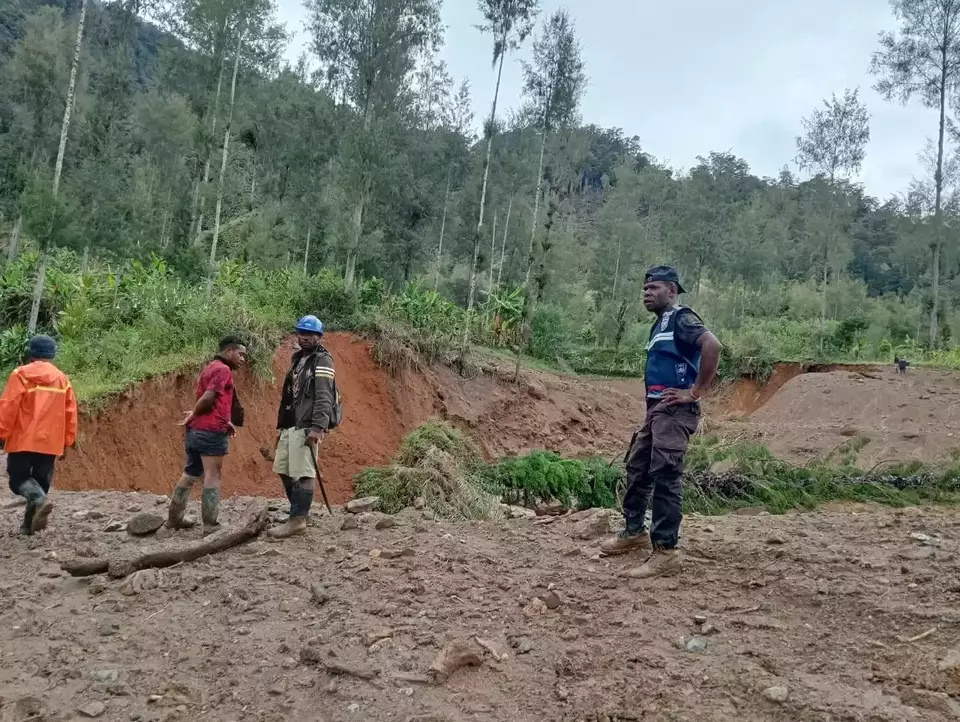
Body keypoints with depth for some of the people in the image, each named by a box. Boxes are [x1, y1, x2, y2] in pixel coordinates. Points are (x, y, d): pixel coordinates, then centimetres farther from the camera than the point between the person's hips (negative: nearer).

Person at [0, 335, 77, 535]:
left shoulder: (21, 375, -6)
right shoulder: (62, 379, 7)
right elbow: (70, 413, 8)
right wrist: (68, 440, 15)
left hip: (23, 439, -3)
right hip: (50, 442, 3)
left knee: (19, 478, 6)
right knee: (41, 481, 11)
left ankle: (39, 499, -22)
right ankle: (29, 524, 9)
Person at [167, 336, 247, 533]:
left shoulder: (210, 368, 21)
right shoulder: (223, 369, -10)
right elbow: (208, 398, -21)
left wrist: (226, 422, 13)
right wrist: (193, 415, -4)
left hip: (196, 429, 10)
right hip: (212, 431, -10)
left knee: (191, 474, 17)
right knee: (212, 476, -5)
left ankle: (175, 517, 25)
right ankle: (210, 525, -3)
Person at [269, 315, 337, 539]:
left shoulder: (323, 361, -7)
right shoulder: (297, 359, 21)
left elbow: (323, 398, -18)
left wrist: (318, 427, -27)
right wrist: (281, 424, 22)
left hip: (306, 426, -9)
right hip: (291, 425, 10)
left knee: (303, 474, -9)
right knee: (284, 471, 13)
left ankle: (297, 520, -6)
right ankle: (301, 511, 24)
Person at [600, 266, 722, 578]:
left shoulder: (681, 318, -11)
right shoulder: (660, 324, 19)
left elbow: (712, 345, -28)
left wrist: (697, 391, -23)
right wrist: (651, 404, 17)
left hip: (675, 411, -10)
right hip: (657, 409, 10)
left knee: (664, 476, -12)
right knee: (637, 468, 16)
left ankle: (666, 552, -7)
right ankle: (635, 532, 30)